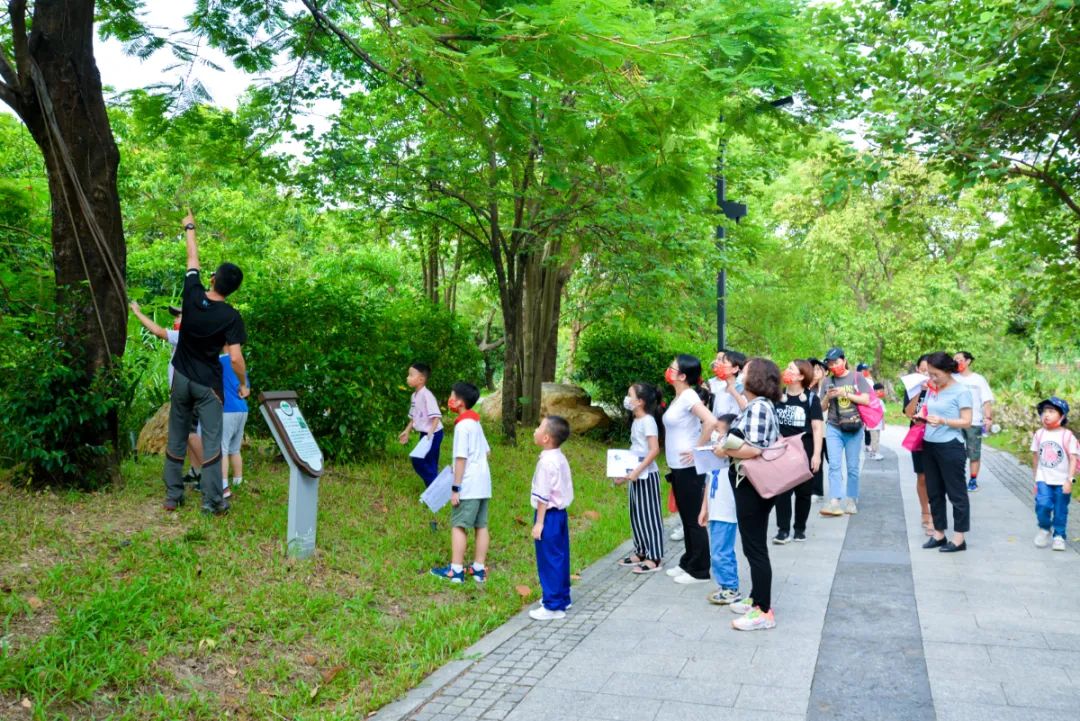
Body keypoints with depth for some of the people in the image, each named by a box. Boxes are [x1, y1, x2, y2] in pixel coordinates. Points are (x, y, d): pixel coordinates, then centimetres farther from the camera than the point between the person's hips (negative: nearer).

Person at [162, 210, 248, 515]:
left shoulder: (192, 294, -7)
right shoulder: (231, 317, -16)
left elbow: (193, 259, 9)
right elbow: (235, 358, -18)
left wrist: (190, 228, 24)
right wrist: (244, 384, -1)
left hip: (181, 379, 4)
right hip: (208, 385, -4)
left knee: (176, 439, 13)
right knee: (212, 442, 1)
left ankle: (172, 496, 19)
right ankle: (212, 501, 2)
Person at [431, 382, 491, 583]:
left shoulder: (462, 425, -15)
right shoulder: (476, 422, 13)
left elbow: (461, 459, -17)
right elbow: (486, 451, 18)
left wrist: (455, 488, -14)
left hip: (468, 486, -9)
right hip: (484, 483, 9)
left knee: (458, 525, -2)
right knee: (481, 525, 9)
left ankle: (456, 570, 0)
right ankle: (479, 568, 14)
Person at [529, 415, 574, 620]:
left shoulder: (547, 461, -20)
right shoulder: (560, 458, 8)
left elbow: (543, 496, -20)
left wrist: (539, 522, -15)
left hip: (549, 514, -10)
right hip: (560, 513, 10)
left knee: (549, 561, -2)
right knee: (559, 558, 18)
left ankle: (553, 606, 4)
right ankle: (562, 596, 30)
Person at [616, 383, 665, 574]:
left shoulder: (648, 420, -17)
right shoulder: (636, 421, 10)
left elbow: (654, 450, -24)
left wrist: (637, 471, -27)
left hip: (646, 475, -9)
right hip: (636, 475, 9)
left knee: (649, 515, -2)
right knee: (636, 515, 15)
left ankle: (654, 558, 6)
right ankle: (641, 552, 26)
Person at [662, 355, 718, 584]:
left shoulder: (689, 396, -17)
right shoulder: (678, 397, 10)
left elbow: (710, 421, -31)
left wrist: (698, 450, -22)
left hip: (689, 468, -9)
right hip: (678, 467, 9)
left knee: (694, 519, 0)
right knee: (686, 517, 17)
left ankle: (699, 570, 10)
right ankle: (688, 563, 29)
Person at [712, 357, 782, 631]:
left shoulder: (757, 407, -18)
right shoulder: (762, 406, 12)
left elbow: (754, 449, -26)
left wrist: (725, 451, -13)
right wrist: (730, 448, 7)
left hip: (752, 487, -10)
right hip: (752, 485, 10)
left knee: (755, 548, -3)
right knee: (754, 546, 19)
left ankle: (763, 612, 5)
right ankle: (756, 599, 30)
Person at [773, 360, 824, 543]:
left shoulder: (811, 398, -3)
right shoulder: (777, 396, 5)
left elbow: (817, 428, -5)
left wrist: (816, 454, -11)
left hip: (804, 451, -2)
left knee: (803, 492, 8)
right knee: (782, 491, -2)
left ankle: (800, 528, 21)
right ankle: (783, 530, 3)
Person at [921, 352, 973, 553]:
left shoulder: (961, 391, -9)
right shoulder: (931, 389, 9)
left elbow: (966, 422, -11)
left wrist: (943, 421, -24)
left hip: (951, 447, -7)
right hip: (929, 445, 7)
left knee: (956, 492, 2)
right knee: (934, 492, 12)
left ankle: (959, 538, 8)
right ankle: (938, 533, 22)